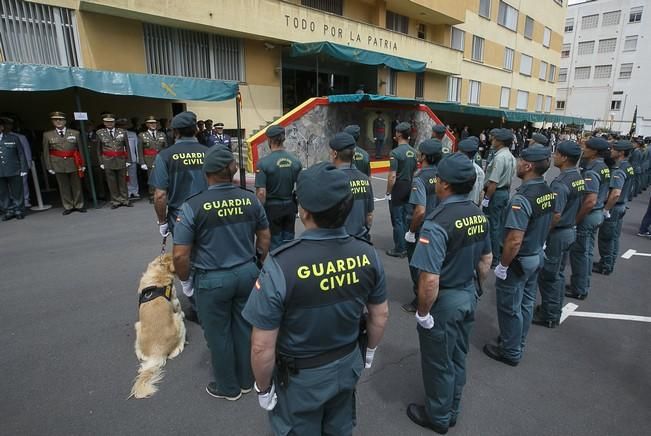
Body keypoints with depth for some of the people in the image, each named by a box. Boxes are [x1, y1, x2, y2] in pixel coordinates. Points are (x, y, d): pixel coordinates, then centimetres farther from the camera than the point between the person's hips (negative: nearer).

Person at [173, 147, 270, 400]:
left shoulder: (192, 206, -17)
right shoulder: (250, 199, -6)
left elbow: (180, 255, -15)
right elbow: (264, 237, 5)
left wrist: (185, 281, 3)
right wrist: (259, 266, 19)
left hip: (212, 280, -3)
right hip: (247, 273, 4)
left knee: (219, 335, 16)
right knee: (245, 328, 20)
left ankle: (228, 388, 37)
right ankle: (246, 381, 40)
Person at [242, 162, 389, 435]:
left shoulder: (281, 266, -33)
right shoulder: (367, 254, -18)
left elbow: (262, 347, -24)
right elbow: (380, 315, -3)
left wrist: (263, 388, -5)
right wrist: (370, 350, 16)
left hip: (301, 377, -3)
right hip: (348, 365, 4)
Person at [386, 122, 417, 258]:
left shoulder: (395, 152, -17)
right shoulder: (413, 152, 6)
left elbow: (392, 176, -20)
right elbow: (414, 172, 13)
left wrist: (388, 192, -10)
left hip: (397, 191, -7)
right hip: (409, 190, 7)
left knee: (397, 220, 1)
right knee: (406, 218, 15)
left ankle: (399, 249, 7)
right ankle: (407, 246, 23)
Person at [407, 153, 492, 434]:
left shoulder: (438, 222, -29)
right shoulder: (478, 215, -2)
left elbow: (430, 279, -31)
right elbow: (486, 259, 9)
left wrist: (422, 313, -17)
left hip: (444, 302, -8)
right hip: (468, 297, 8)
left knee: (438, 364, 14)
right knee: (458, 358, 24)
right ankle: (452, 410, 45)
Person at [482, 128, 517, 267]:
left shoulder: (499, 157, -21)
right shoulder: (511, 157, 9)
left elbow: (493, 182, -24)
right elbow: (509, 179, 16)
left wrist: (486, 198, -18)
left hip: (496, 193, -10)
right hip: (505, 192, 10)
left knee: (493, 226, -1)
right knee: (500, 224, 18)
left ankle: (494, 259, 7)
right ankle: (501, 253, 30)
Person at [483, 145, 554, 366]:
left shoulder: (522, 198, -29)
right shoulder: (548, 192, -1)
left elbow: (515, 240, -30)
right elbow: (545, 224, 11)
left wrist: (502, 265, -18)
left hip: (519, 261, -9)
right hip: (537, 256, 9)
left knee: (510, 307, 8)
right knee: (526, 302, 21)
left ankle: (510, 352, 23)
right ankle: (518, 343, 39)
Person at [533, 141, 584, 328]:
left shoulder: (560, 183, -24)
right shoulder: (579, 178, 5)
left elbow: (555, 216, -28)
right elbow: (577, 206, 14)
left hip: (557, 234, -9)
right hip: (570, 230, 9)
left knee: (547, 276, 5)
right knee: (558, 274, 20)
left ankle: (548, 316, 17)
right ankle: (555, 312, 33)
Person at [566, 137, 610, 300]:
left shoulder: (591, 172, -23)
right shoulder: (604, 168, 7)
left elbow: (590, 201, -29)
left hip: (587, 216, -10)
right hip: (597, 213, 10)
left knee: (579, 253, 2)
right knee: (587, 251, 18)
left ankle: (578, 290, 13)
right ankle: (582, 285, 31)